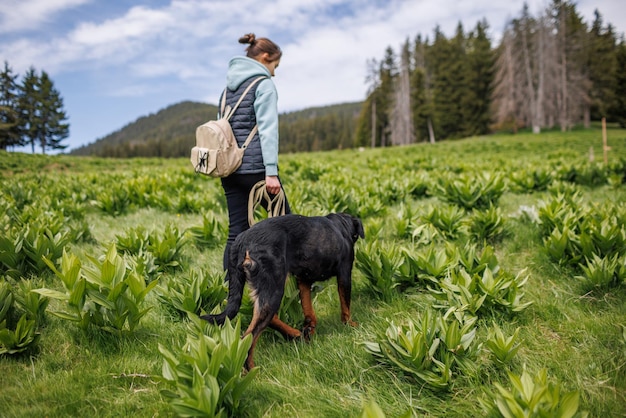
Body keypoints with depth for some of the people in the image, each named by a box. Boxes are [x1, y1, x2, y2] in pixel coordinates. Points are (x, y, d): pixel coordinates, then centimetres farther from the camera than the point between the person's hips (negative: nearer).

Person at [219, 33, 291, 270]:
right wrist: (271, 171, -17)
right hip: (254, 166, -7)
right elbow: (267, 129, -14)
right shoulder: (264, 84, -5)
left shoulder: (229, 86, 18)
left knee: (236, 231, 8)